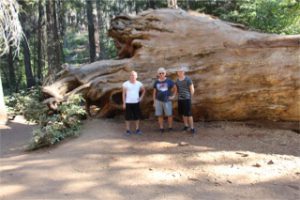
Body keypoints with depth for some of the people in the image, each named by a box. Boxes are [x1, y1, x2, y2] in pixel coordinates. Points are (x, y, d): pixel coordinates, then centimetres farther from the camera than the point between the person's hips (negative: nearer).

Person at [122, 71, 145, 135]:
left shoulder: (139, 84, 2)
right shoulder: (126, 84, -6)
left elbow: (144, 90, 19)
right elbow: (123, 94, -3)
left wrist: (141, 97, 6)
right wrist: (124, 103, -7)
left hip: (136, 102, 3)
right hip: (128, 103, -3)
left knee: (137, 117, 7)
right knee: (128, 117, 3)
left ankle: (137, 129, 19)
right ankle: (128, 130, 14)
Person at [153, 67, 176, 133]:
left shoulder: (169, 81, 0)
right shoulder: (156, 82, 5)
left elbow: (175, 88, 11)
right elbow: (154, 92, 8)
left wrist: (173, 96, 1)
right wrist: (154, 102, 6)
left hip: (167, 101, -2)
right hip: (158, 101, 2)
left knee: (169, 115, 0)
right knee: (160, 115, 4)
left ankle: (170, 127, 14)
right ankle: (161, 128, 13)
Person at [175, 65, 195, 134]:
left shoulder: (188, 79, -11)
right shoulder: (177, 80, 6)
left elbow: (192, 90, -7)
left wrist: (189, 97, 2)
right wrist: (179, 95, 9)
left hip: (187, 99, -5)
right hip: (180, 99, 5)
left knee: (189, 114, -6)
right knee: (183, 114, 11)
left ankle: (192, 128, 2)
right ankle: (186, 126, 24)